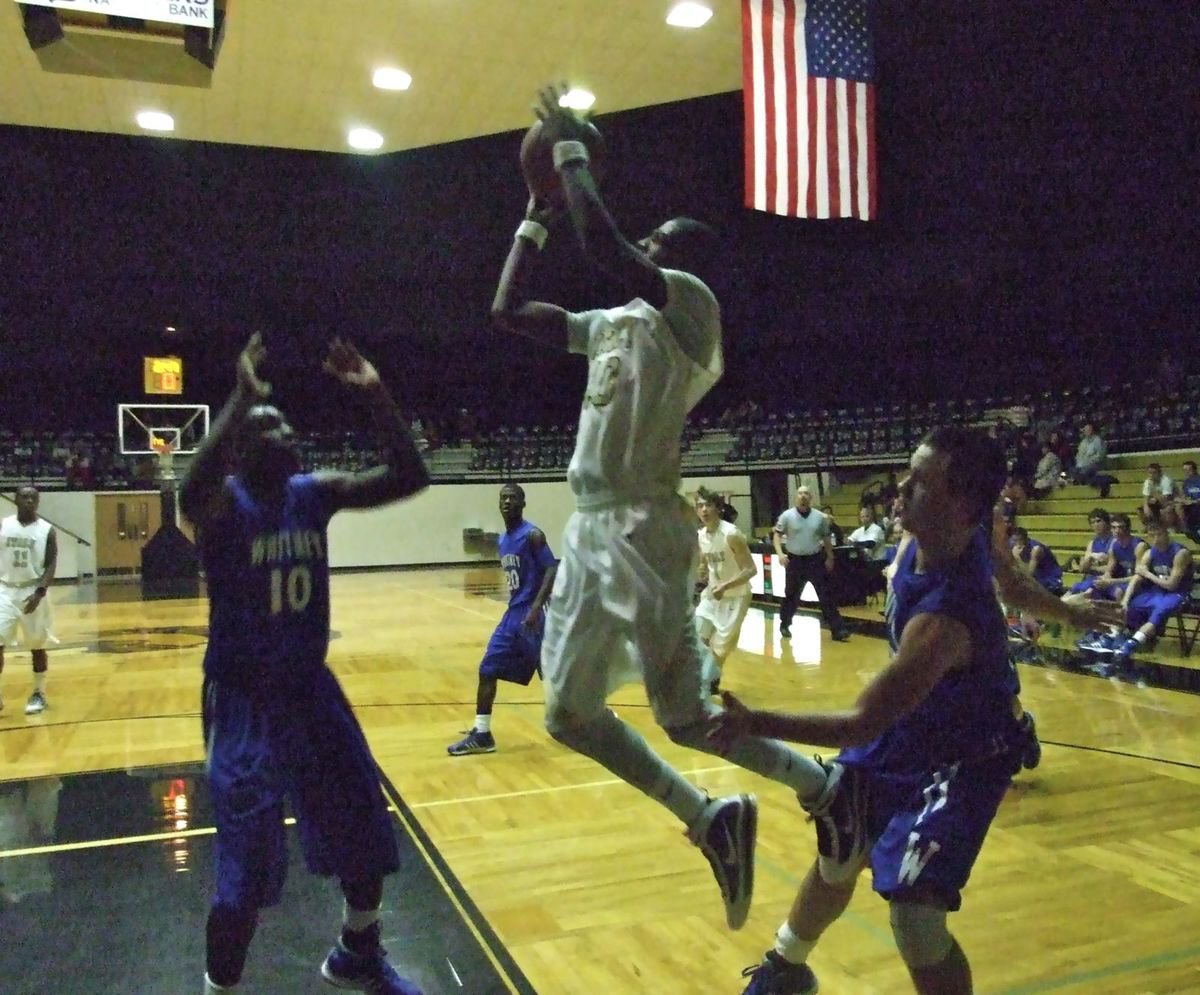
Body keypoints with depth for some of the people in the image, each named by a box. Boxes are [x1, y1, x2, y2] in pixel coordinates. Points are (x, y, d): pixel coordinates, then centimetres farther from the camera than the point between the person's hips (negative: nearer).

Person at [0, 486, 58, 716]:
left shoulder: (47, 530, -4)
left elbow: (51, 566, -7)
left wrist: (39, 592, -21)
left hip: (32, 591, -1)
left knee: (37, 646, 5)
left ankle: (39, 694, 19)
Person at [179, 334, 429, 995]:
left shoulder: (317, 493, 1)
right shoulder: (224, 503, -15)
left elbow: (409, 477, -9)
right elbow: (191, 495, -41)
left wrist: (374, 394, -17)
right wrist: (240, 399, -40)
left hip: (310, 687, 6)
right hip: (243, 699, -6)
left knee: (367, 829, 15)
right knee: (247, 869, -2)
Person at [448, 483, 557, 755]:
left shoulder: (532, 535, -12)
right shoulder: (503, 541, 14)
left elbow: (552, 571, -20)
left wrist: (536, 608, -29)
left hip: (531, 613, -8)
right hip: (513, 613, 8)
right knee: (488, 670, 4)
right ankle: (481, 735, 10)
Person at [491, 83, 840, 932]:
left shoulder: (688, 303, -6)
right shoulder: (612, 323, 19)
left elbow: (604, 246, -24)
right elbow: (507, 311, 24)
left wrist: (570, 148, -10)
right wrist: (535, 219, 23)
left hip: (643, 532, -9)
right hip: (592, 531, 9)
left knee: (686, 717, -4)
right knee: (569, 715, 11)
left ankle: (825, 787, 19)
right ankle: (711, 819, 20)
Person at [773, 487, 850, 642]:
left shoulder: (820, 517, 1)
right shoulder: (787, 516, -5)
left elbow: (826, 538, 10)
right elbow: (777, 535, -3)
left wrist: (830, 558, 9)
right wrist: (780, 553, -16)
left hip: (815, 560, 1)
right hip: (795, 560, -1)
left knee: (826, 595, 0)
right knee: (791, 595, 10)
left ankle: (838, 629, 2)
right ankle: (784, 625, 27)